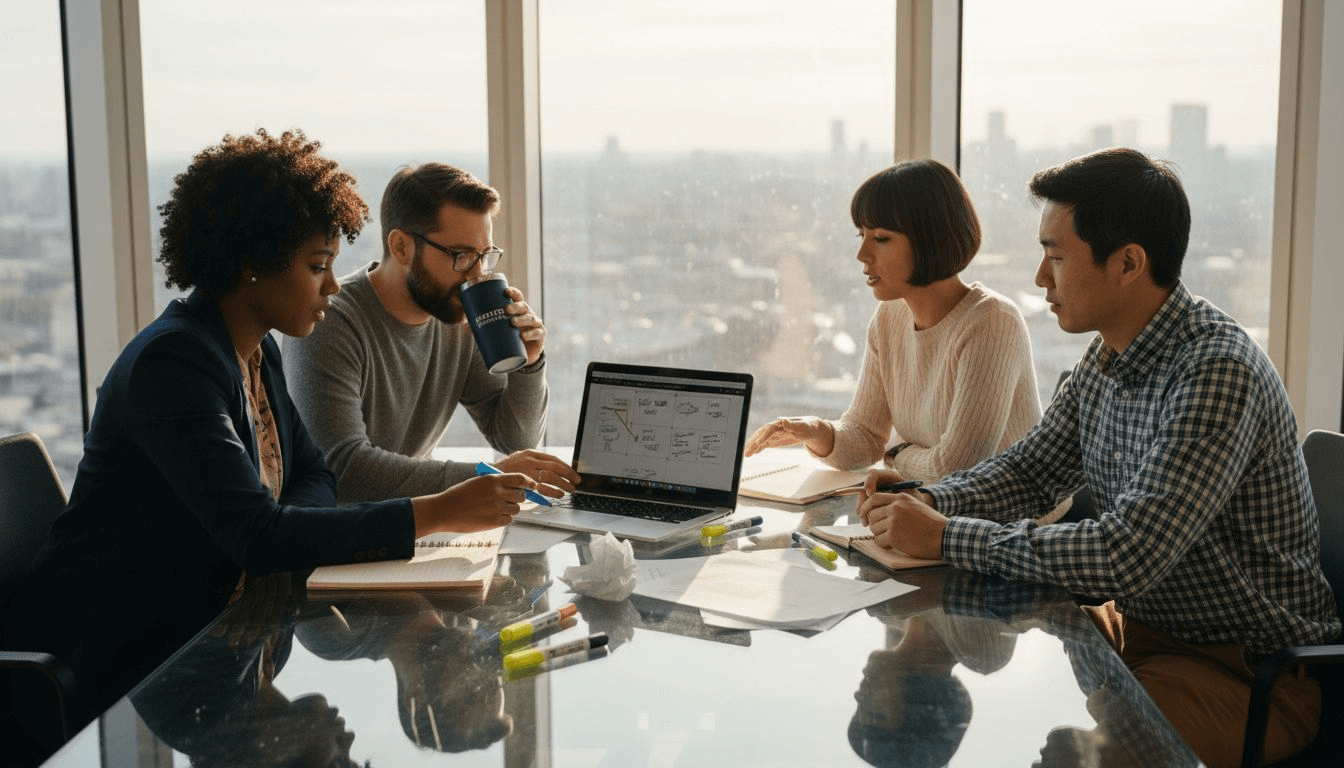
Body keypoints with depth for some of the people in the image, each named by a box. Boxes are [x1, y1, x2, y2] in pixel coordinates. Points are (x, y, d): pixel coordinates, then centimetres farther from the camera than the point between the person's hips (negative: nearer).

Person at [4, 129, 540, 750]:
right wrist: (436, 513, -31)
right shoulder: (173, 362, -22)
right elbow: (257, 532, -30)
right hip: (118, 665, -8)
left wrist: (282, 537, -13)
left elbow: (313, 477, 12)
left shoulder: (259, 350, 7)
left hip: (205, 629, 8)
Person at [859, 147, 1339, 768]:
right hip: (1143, 625, 8)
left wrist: (946, 537, -27)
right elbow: (1030, 470, 12)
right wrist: (925, 503, -8)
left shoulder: (1218, 373, -27)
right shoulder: (1109, 356, 1)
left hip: (1251, 671, -8)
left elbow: (1125, 559, -33)